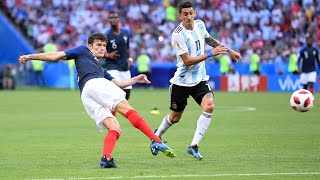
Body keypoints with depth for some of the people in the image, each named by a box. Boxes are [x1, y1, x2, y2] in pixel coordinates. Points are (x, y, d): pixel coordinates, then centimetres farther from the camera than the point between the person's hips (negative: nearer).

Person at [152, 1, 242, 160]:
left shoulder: (200, 24, 1)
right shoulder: (178, 35, -20)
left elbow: (209, 39, 23)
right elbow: (187, 61, -23)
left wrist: (229, 50, 26)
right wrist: (211, 54, -25)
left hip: (200, 79, 5)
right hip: (182, 81, -5)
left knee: (209, 106, -20)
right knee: (175, 117, 9)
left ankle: (194, 146, -14)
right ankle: (157, 135, 40)